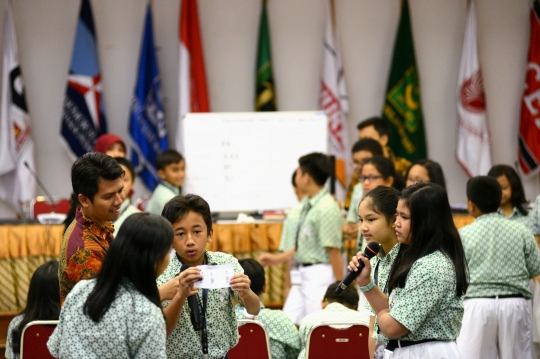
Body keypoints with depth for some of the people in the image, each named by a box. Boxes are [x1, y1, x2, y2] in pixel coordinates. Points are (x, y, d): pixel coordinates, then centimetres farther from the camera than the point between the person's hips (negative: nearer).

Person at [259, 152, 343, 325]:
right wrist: (277, 259, 22)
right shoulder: (307, 204, 9)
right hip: (302, 275, 9)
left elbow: (334, 250, -18)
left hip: (321, 274, -9)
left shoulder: (327, 209, -18)